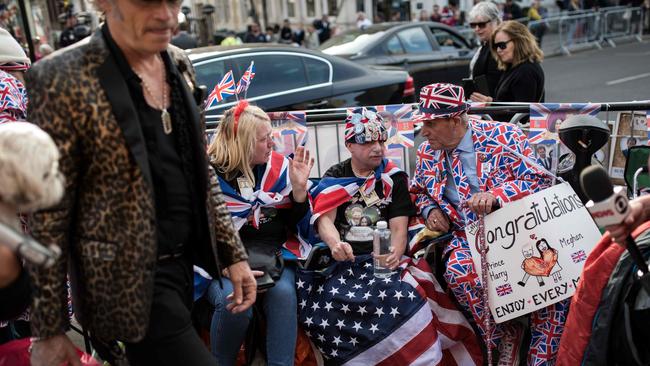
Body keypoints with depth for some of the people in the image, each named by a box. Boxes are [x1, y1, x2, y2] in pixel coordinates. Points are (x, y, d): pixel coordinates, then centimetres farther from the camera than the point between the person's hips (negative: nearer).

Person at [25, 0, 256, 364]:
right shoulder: (64, 79, -16)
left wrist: (234, 252, 8)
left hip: (184, 262, 7)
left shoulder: (179, 64, 3)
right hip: (132, 280, -6)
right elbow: (47, 213, -13)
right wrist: (49, 329, -9)